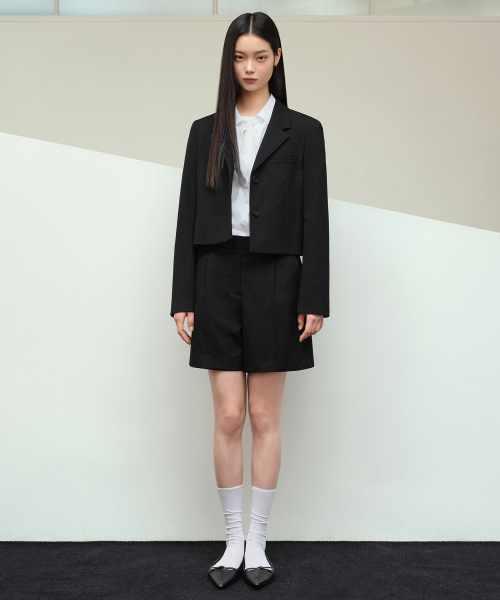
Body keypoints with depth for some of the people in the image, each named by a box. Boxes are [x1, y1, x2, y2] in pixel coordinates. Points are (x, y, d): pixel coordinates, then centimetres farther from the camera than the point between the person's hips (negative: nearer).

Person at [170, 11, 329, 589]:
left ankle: (257, 541, 18)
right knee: (228, 417, 4)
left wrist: (314, 299, -7)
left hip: (274, 281, -1)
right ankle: (232, 540, 18)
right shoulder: (205, 131, 9)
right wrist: (183, 298, 1)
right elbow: (188, 216, 6)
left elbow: (314, 219, 0)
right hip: (218, 280, 2)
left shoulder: (302, 131, 4)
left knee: (264, 418, 5)